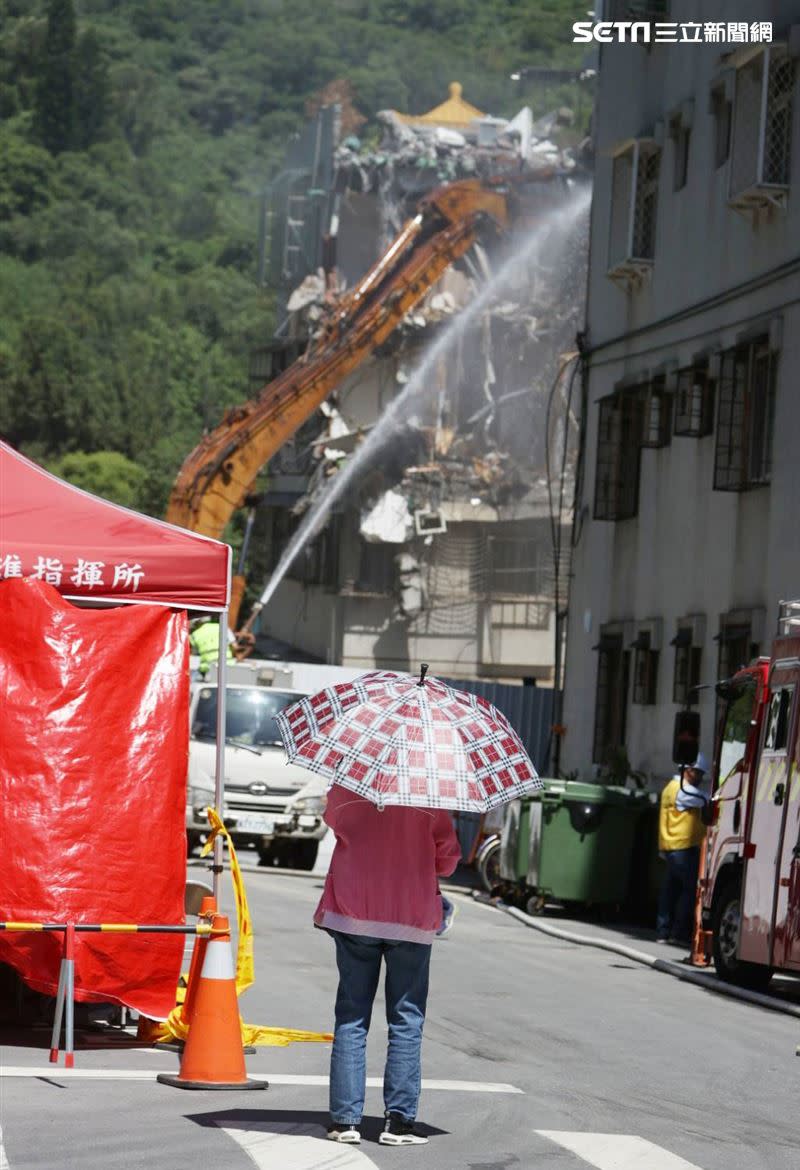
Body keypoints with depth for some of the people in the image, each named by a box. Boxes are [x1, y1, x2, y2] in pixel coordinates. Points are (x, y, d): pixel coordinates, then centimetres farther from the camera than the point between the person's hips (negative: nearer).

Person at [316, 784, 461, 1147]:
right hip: (412, 915, -1)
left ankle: (345, 1119, 3)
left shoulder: (347, 782, -4)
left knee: (351, 1016, 8)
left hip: (352, 911, 1)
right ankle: (399, 1120, 1)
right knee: (406, 1021, 6)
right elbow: (447, 856, -2)